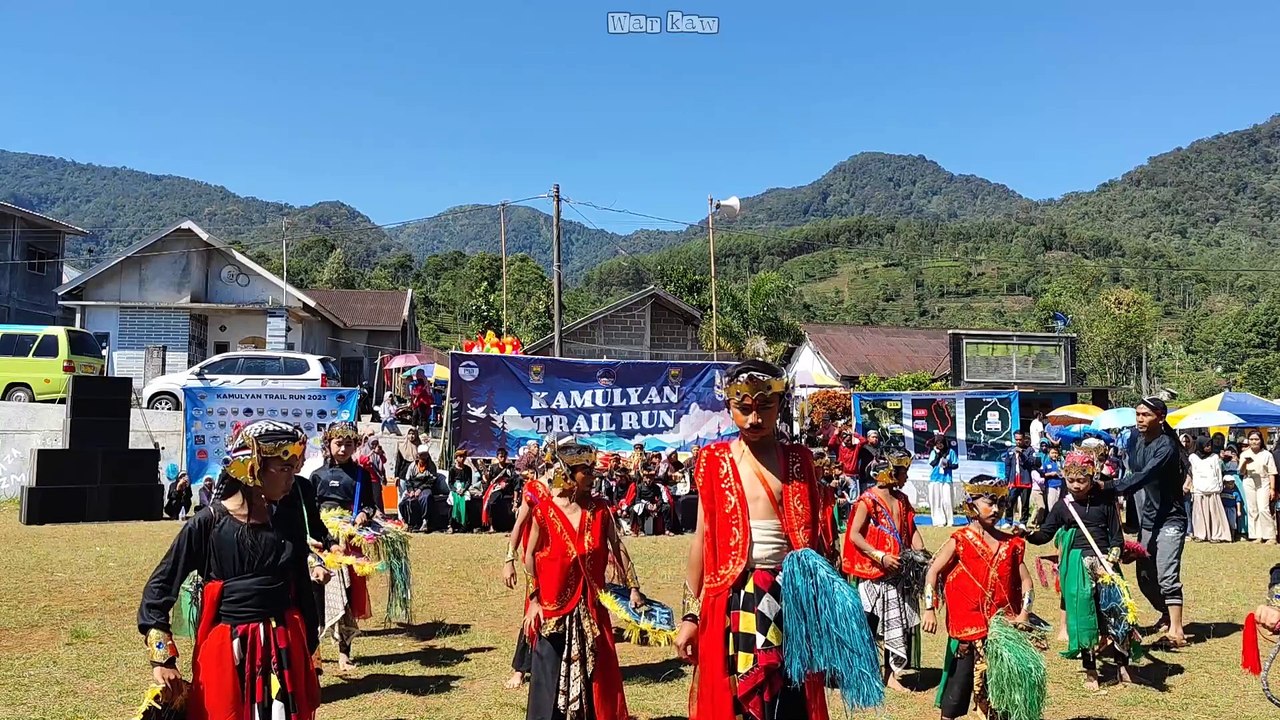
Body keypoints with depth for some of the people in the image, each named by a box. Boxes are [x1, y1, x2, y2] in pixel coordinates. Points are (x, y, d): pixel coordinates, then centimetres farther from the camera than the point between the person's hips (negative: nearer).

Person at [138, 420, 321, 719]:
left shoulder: (288, 517, 2)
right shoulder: (208, 523, -9)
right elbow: (159, 587, -5)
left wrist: (308, 646, 13)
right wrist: (162, 658, -10)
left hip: (285, 647, 3)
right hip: (226, 651, -3)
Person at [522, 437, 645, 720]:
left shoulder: (600, 509, -1)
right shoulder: (544, 512, -9)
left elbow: (618, 549, 4)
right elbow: (530, 556, -3)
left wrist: (633, 588, 1)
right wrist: (534, 600, -5)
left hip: (591, 606, 3)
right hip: (554, 607, -3)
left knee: (595, 673, 10)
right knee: (551, 678, 6)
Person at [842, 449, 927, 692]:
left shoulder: (901, 500, 12)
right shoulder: (868, 499, -11)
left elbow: (911, 529, 17)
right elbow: (854, 535, -14)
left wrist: (921, 554, 0)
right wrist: (881, 557, -20)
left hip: (899, 572, 7)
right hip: (873, 573, -7)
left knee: (899, 622, 8)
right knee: (868, 623, 0)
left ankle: (892, 673, 18)